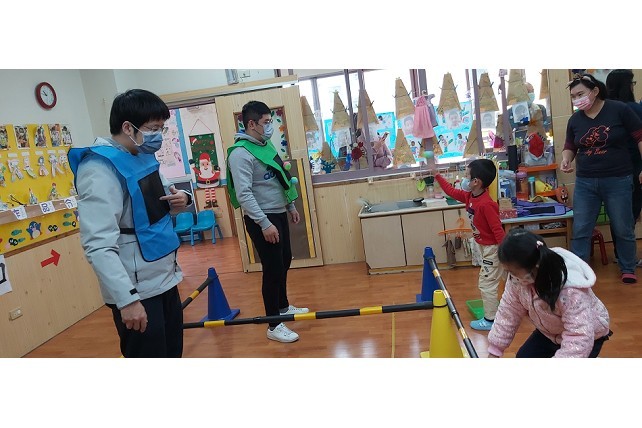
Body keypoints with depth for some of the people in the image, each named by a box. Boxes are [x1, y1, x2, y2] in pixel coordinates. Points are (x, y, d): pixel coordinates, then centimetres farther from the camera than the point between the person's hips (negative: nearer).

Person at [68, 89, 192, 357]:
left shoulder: (144, 157, 8)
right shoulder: (100, 169, -19)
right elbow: (99, 246, -26)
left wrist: (181, 199, -2)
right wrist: (127, 299, -29)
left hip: (165, 280, 9)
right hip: (137, 290, -9)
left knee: (172, 352, 20)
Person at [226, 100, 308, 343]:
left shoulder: (266, 145, 10)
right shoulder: (241, 153, -19)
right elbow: (243, 194, -24)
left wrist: (290, 206, 21)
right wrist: (264, 224, -26)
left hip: (279, 214, 9)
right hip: (261, 219, -9)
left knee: (284, 262, 19)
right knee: (273, 269, -3)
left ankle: (283, 307, 38)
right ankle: (274, 326, 10)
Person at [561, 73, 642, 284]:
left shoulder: (619, 109, -7)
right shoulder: (574, 120, 3)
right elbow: (570, 146, 14)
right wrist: (566, 159, -9)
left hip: (618, 181, -3)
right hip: (585, 182, 3)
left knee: (623, 229, 9)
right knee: (580, 230, 3)